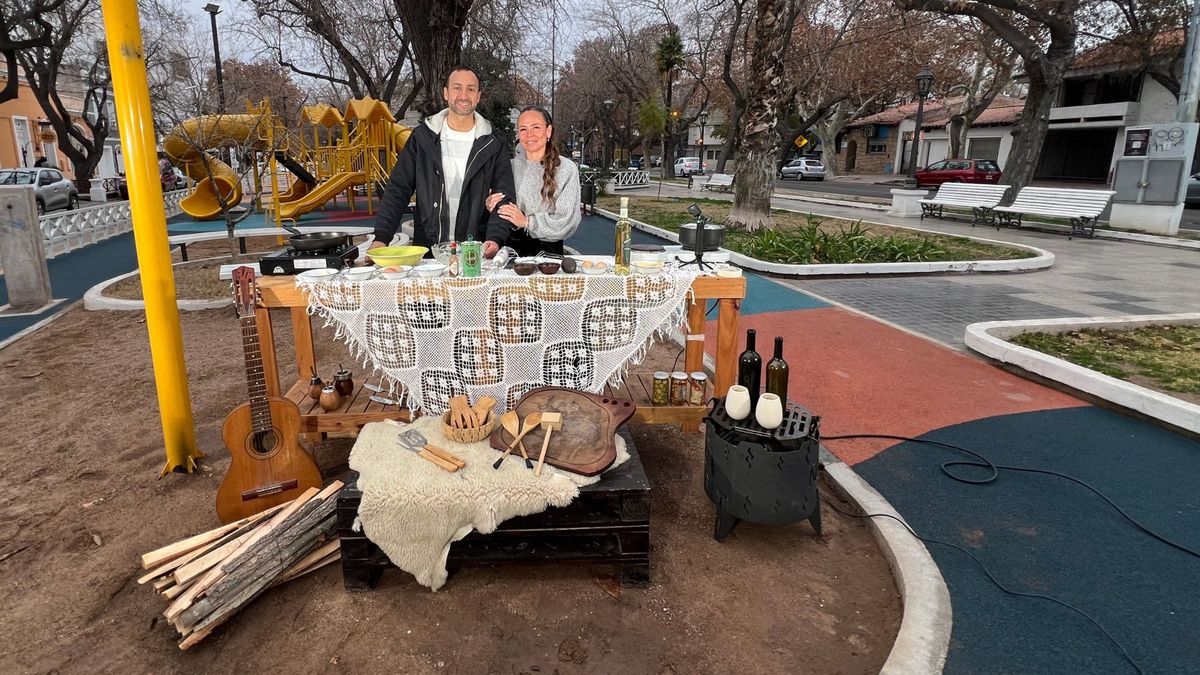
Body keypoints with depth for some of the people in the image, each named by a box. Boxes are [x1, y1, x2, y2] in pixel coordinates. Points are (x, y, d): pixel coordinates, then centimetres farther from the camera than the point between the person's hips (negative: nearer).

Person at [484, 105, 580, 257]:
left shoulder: (567, 169, -2)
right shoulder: (510, 166, 9)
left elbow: (568, 221, -7)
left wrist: (527, 221, -14)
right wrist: (491, 206, -5)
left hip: (547, 250, -2)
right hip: (510, 247, 3)